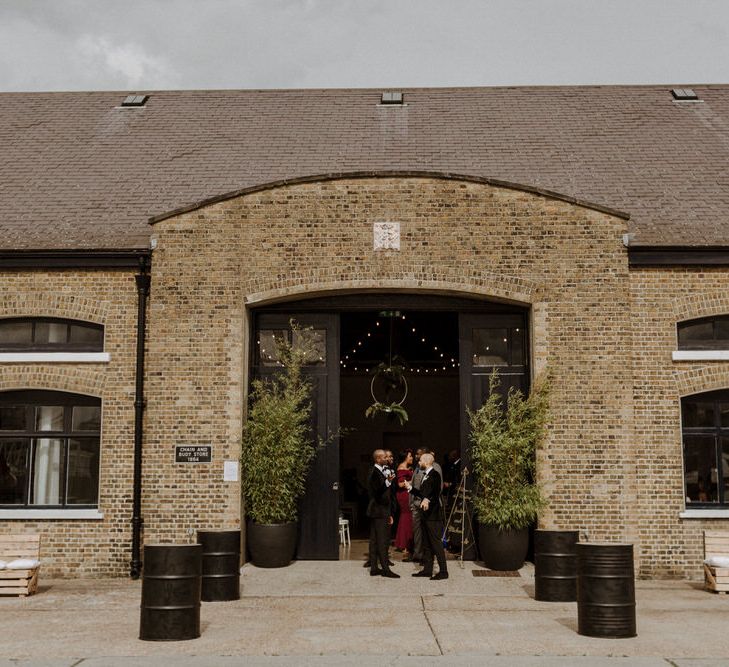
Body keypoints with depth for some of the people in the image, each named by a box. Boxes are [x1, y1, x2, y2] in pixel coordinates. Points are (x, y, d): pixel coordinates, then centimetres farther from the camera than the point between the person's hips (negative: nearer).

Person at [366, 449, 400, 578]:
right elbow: (378, 491, -25)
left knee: (374, 540, 11)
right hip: (379, 511, -10)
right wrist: (387, 481, -39)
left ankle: (374, 568, 15)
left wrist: (388, 513, 22)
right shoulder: (375, 472, -15)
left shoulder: (378, 471, 16)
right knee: (382, 540, -8)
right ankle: (385, 568, -6)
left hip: (376, 511, 10)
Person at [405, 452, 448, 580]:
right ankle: (427, 569, 19)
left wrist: (427, 499, -43)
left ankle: (443, 571, -4)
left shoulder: (435, 475, -13)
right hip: (426, 514, 10)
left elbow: (435, 492, -26)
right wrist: (410, 488, 20)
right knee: (426, 544, 13)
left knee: (436, 543, -7)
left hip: (433, 514, -10)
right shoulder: (426, 475, 17)